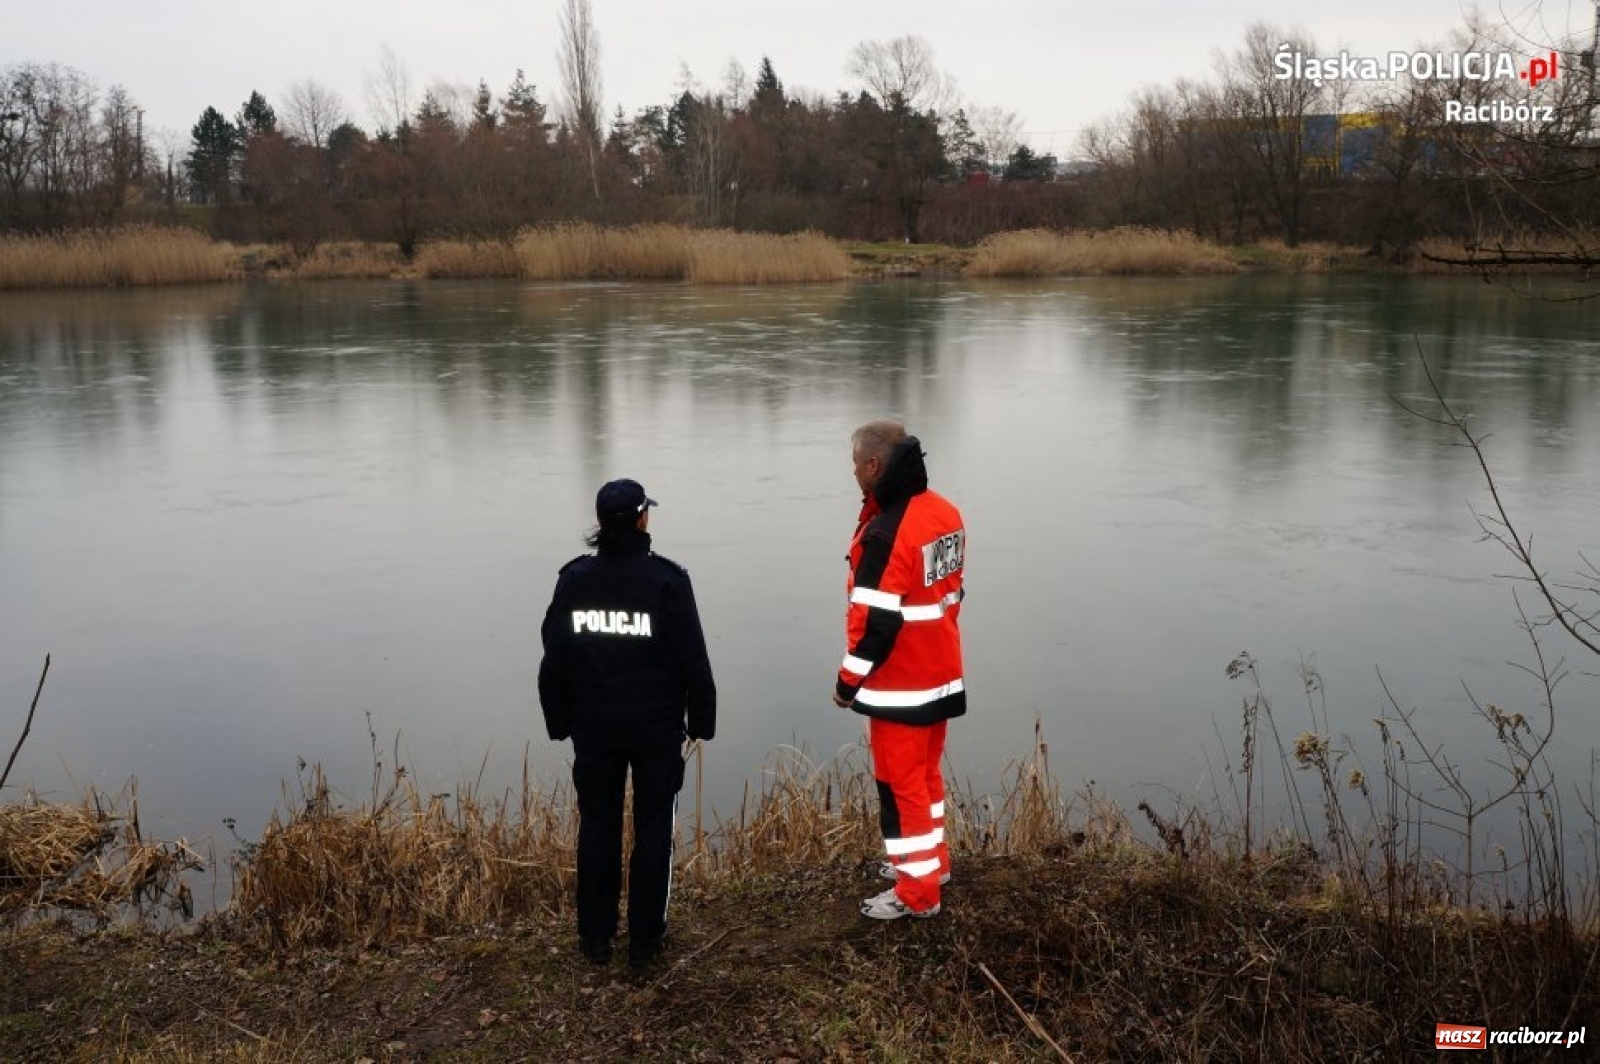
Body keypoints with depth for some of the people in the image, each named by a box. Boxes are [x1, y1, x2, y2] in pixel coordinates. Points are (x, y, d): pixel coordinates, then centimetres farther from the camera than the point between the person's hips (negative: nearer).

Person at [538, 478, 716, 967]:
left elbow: (554, 660, 1)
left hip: (594, 727, 3)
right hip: (657, 725, -2)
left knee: (597, 825, 14)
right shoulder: (666, 579, -13)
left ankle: (595, 936, 22)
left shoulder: (574, 578, -4)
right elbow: (692, 658, -9)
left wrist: (559, 720, 11)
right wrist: (702, 720, 2)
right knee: (653, 828, 9)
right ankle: (644, 939, 15)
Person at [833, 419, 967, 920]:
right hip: (943, 674, 8)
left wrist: (848, 681, -11)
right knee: (926, 772, 23)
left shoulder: (886, 532, -25)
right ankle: (932, 859, 39)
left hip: (900, 687, -8)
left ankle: (917, 892, 15)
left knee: (900, 784, 5)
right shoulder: (946, 512, 2)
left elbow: (875, 620, -24)